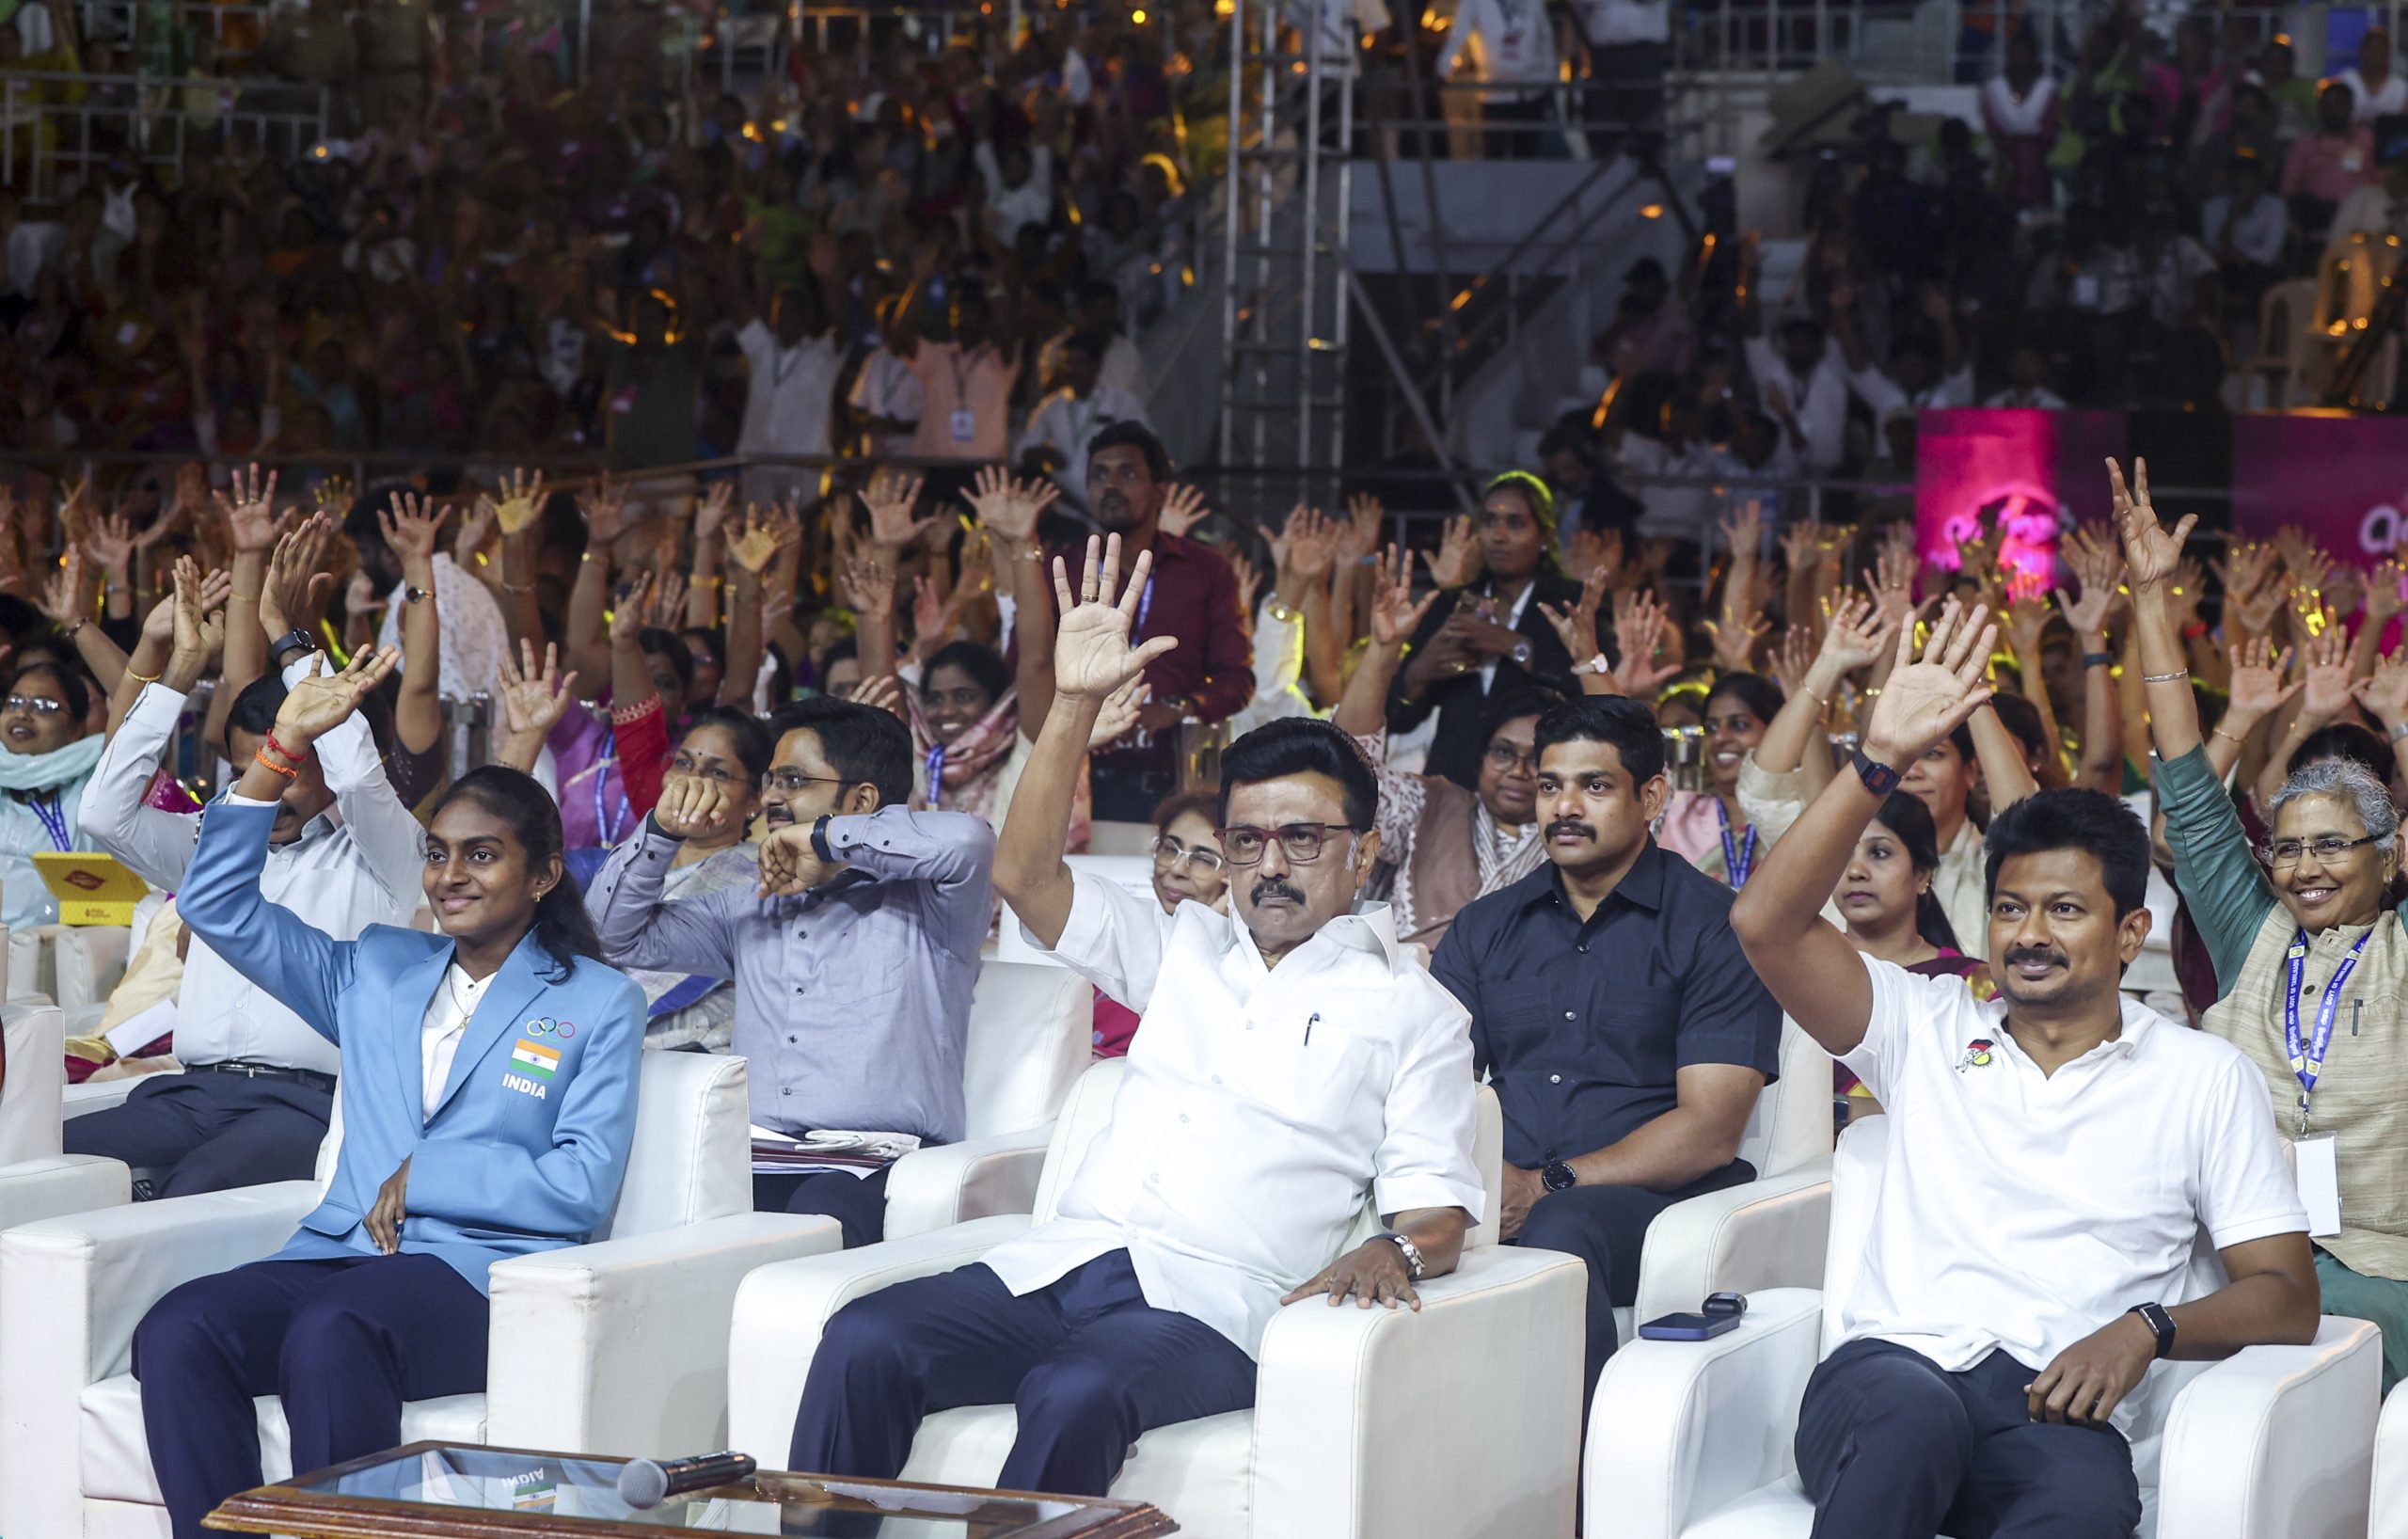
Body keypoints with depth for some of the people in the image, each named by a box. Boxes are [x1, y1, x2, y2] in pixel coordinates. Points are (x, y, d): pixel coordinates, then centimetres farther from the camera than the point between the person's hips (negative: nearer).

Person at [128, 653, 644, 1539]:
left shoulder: (598, 1005, 12)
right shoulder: (376, 972, 25)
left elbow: (583, 1189, 0)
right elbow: (217, 907, 20)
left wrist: (423, 1176, -2)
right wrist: (282, 750, 13)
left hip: (478, 1274, -4)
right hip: (335, 1253, 5)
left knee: (328, 1339, -39)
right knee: (174, 1333, -29)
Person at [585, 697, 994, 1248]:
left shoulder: (920, 904, 9)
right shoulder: (753, 911, 28)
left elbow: (969, 840, -15)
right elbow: (616, 931, 29)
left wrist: (823, 838, -5)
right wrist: (663, 830, 12)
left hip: (878, 1169, -5)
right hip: (761, 1168, 5)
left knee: (819, 1206, -41)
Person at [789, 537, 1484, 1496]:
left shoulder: (1412, 1011, 13)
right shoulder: (1187, 951, 26)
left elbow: (1438, 1215, 6)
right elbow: (1026, 876, 16)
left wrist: (1391, 1253, -19)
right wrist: (1075, 702, 6)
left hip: (1206, 1307, -5)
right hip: (1058, 1266, 5)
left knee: (1075, 1397, -38)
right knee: (863, 1343, -24)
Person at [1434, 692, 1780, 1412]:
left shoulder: (1711, 926, 4)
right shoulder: (1484, 927, 21)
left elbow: (1711, 1130, -5)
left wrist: (1550, 1185, -15)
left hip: (1651, 1198, -4)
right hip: (1505, 1201, 4)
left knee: (1559, 1229, -38)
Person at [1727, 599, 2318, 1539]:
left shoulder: (2203, 1076, 19)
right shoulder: (1929, 1027, 21)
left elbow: (2286, 1295, 13)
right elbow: (1767, 925, 6)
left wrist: (2146, 1328, -8)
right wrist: (1880, 762, -1)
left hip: (2055, 1409, -1)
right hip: (1889, 1367, 1)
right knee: (1914, 1409, -40)